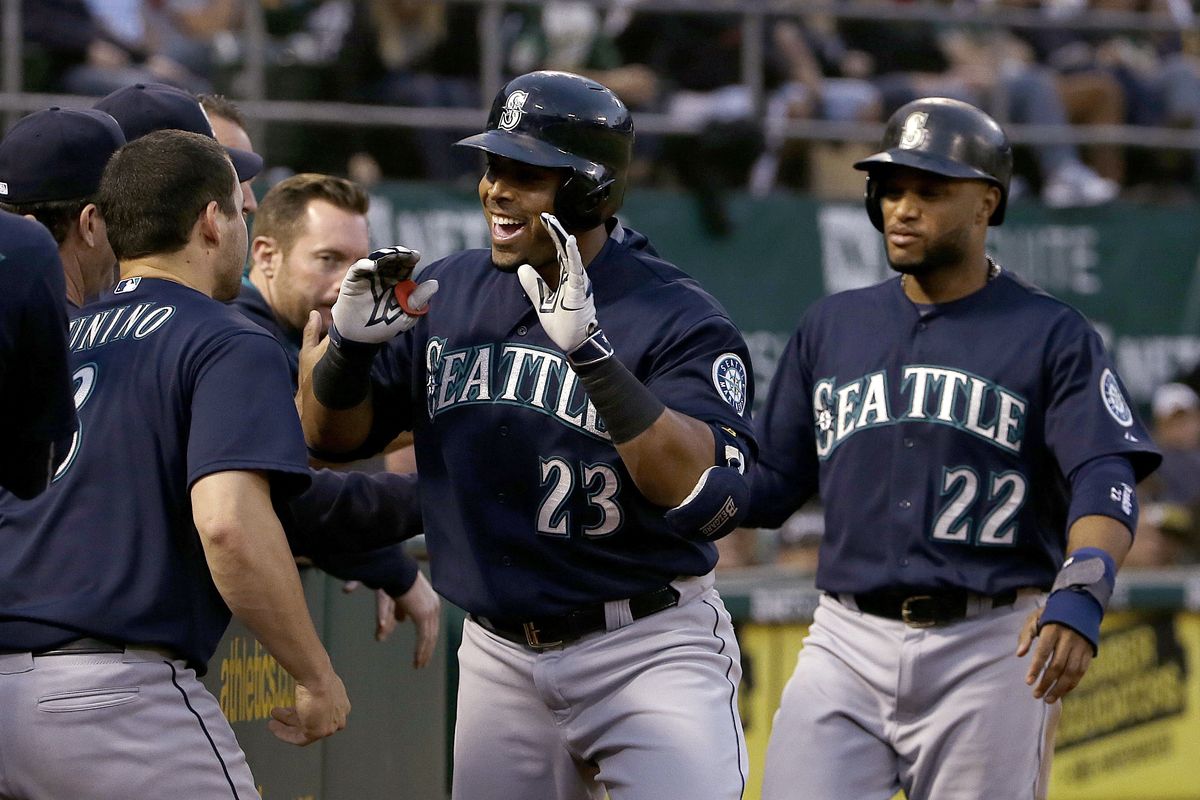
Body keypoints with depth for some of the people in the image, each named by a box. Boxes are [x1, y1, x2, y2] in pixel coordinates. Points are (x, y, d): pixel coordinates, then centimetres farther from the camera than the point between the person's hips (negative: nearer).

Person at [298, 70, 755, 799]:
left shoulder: (680, 320, -12)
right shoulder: (447, 293, 5)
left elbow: (710, 499, -26)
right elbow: (332, 436, 12)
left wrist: (591, 352, -34)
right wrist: (351, 343, -11)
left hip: (647, 652, -5)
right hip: (500, 658, 5)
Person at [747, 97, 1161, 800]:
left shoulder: (1052, 335, 0)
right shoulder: (832, 326, 14)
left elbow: (1108, 483, -11)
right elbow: (771, 484, 17)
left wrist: (1080, 593, -31)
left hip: (991, 654, -3)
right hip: (849, 644, 4)